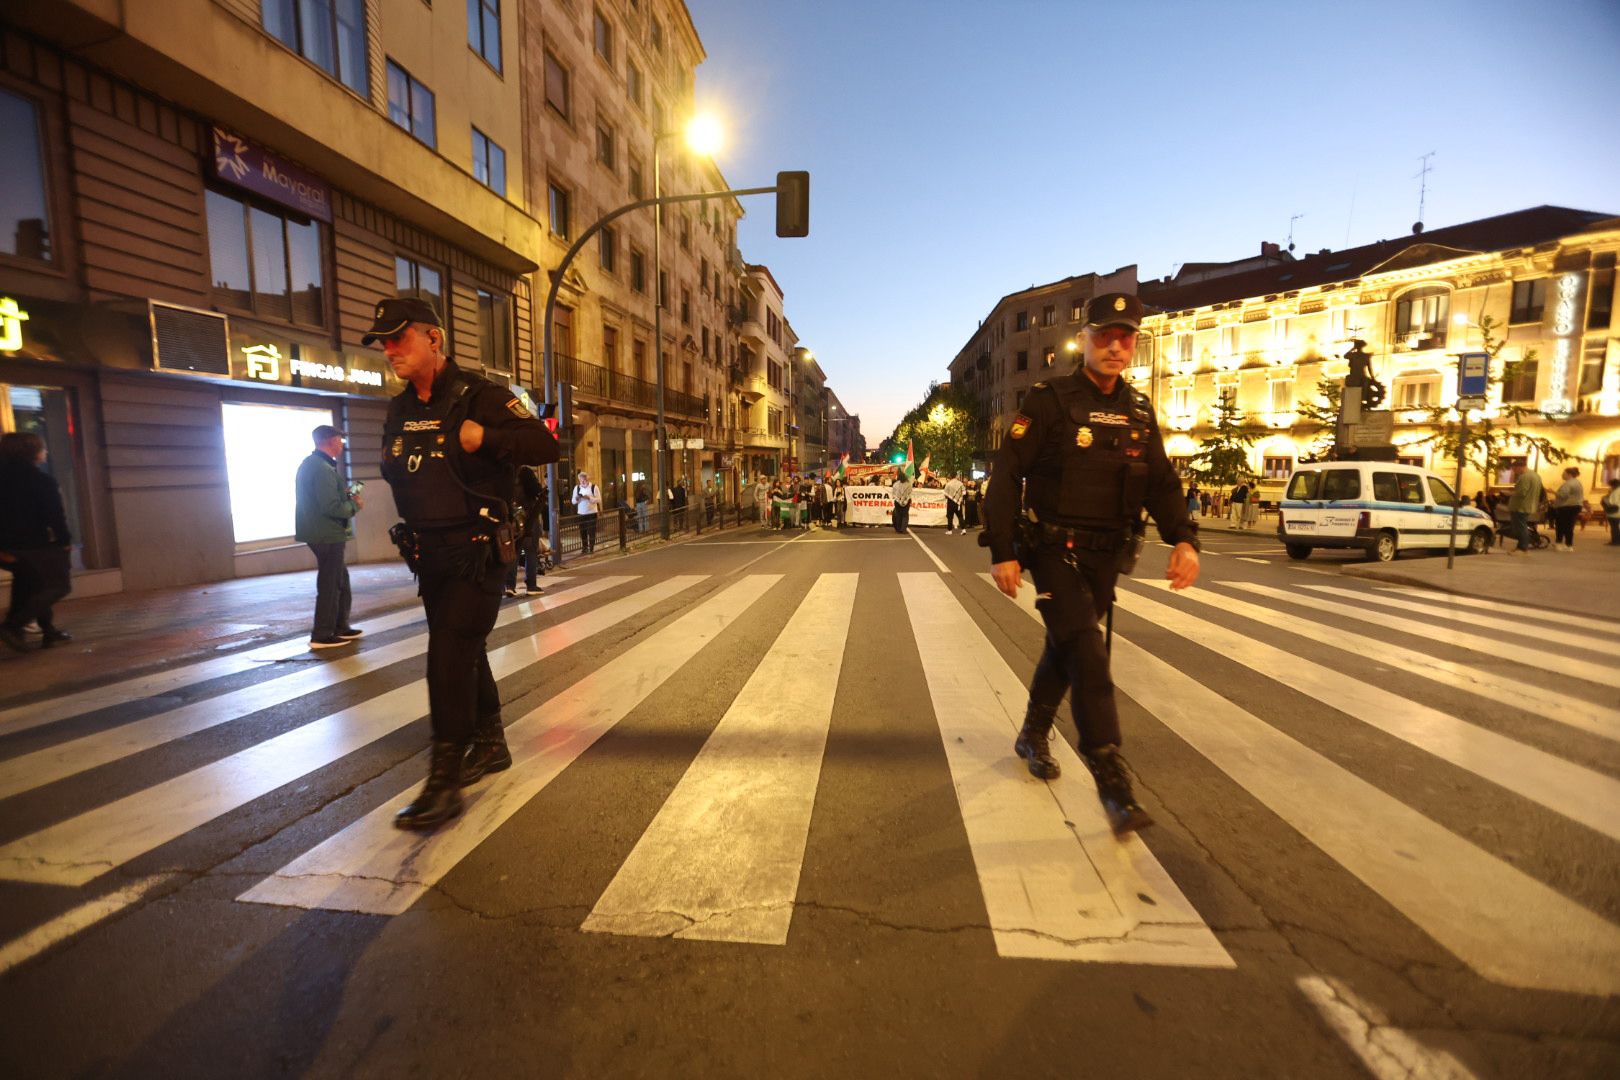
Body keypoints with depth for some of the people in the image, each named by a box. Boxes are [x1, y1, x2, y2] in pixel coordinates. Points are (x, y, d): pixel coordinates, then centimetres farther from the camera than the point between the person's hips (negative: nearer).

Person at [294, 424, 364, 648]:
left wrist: (346, 496, 9)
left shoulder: (311, 463, 14)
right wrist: (355, 505, -8)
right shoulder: (323, 468, -18)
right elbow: (331, 507, -23)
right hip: (327, 534, -10)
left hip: (322, 533, 10)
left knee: (341, 580, 17)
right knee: (330, 584, -3)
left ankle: (340, 627, 24)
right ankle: (322, 635, 4)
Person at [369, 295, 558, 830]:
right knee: (465, 651, 16)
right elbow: (393, 470, 27)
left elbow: (544, 445, -18)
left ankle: (445, 779, -3)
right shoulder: (399, 410, 13)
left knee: (450, 656, -12)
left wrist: (485, 437, -29)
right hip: (429, 553, 8)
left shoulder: (478, 397, -10)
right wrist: (393, 463, 6)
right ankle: (490, 744, 33)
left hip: (476, 551, -8)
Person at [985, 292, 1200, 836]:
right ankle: (1112, 781, -8)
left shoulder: (1139, 411, 10)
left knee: (1066, 649, 17)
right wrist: (1003, 551, -16)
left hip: (1105, 556, 6)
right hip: (1054, 550, -6)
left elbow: (1161, 483, 11)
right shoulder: (1049, 401, -8)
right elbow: (1006, 476, -11)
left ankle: (1033, 738, 37)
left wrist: (1184, 538, -6)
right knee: (1087, 655, -15)